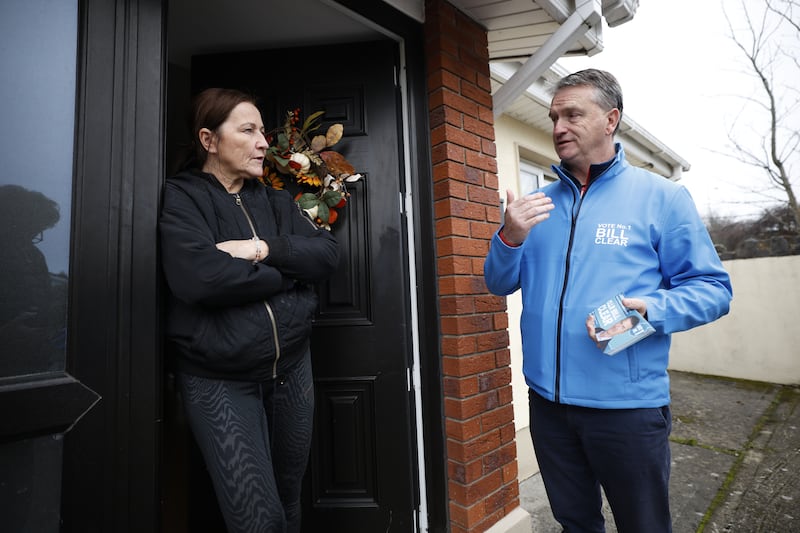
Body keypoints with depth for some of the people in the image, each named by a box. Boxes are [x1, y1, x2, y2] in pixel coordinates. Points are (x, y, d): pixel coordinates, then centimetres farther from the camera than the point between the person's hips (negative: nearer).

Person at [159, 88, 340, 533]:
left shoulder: (276, 201, 9)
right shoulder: (183, 197, -7)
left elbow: (328, 253, -4)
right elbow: (199, 277, -25)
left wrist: (265, 250, -19)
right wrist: (289, 271, -14)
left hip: (292, 367, 5)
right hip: (218, 378, -5)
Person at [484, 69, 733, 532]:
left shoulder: (662, 197, -4)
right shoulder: (537, 204, 5)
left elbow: (712, 288, -4)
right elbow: (500, 284, 3)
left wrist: (650, 311, -24)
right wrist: (510, 238, -17)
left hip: (628, 404, -3)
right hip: (548, 400, 3)